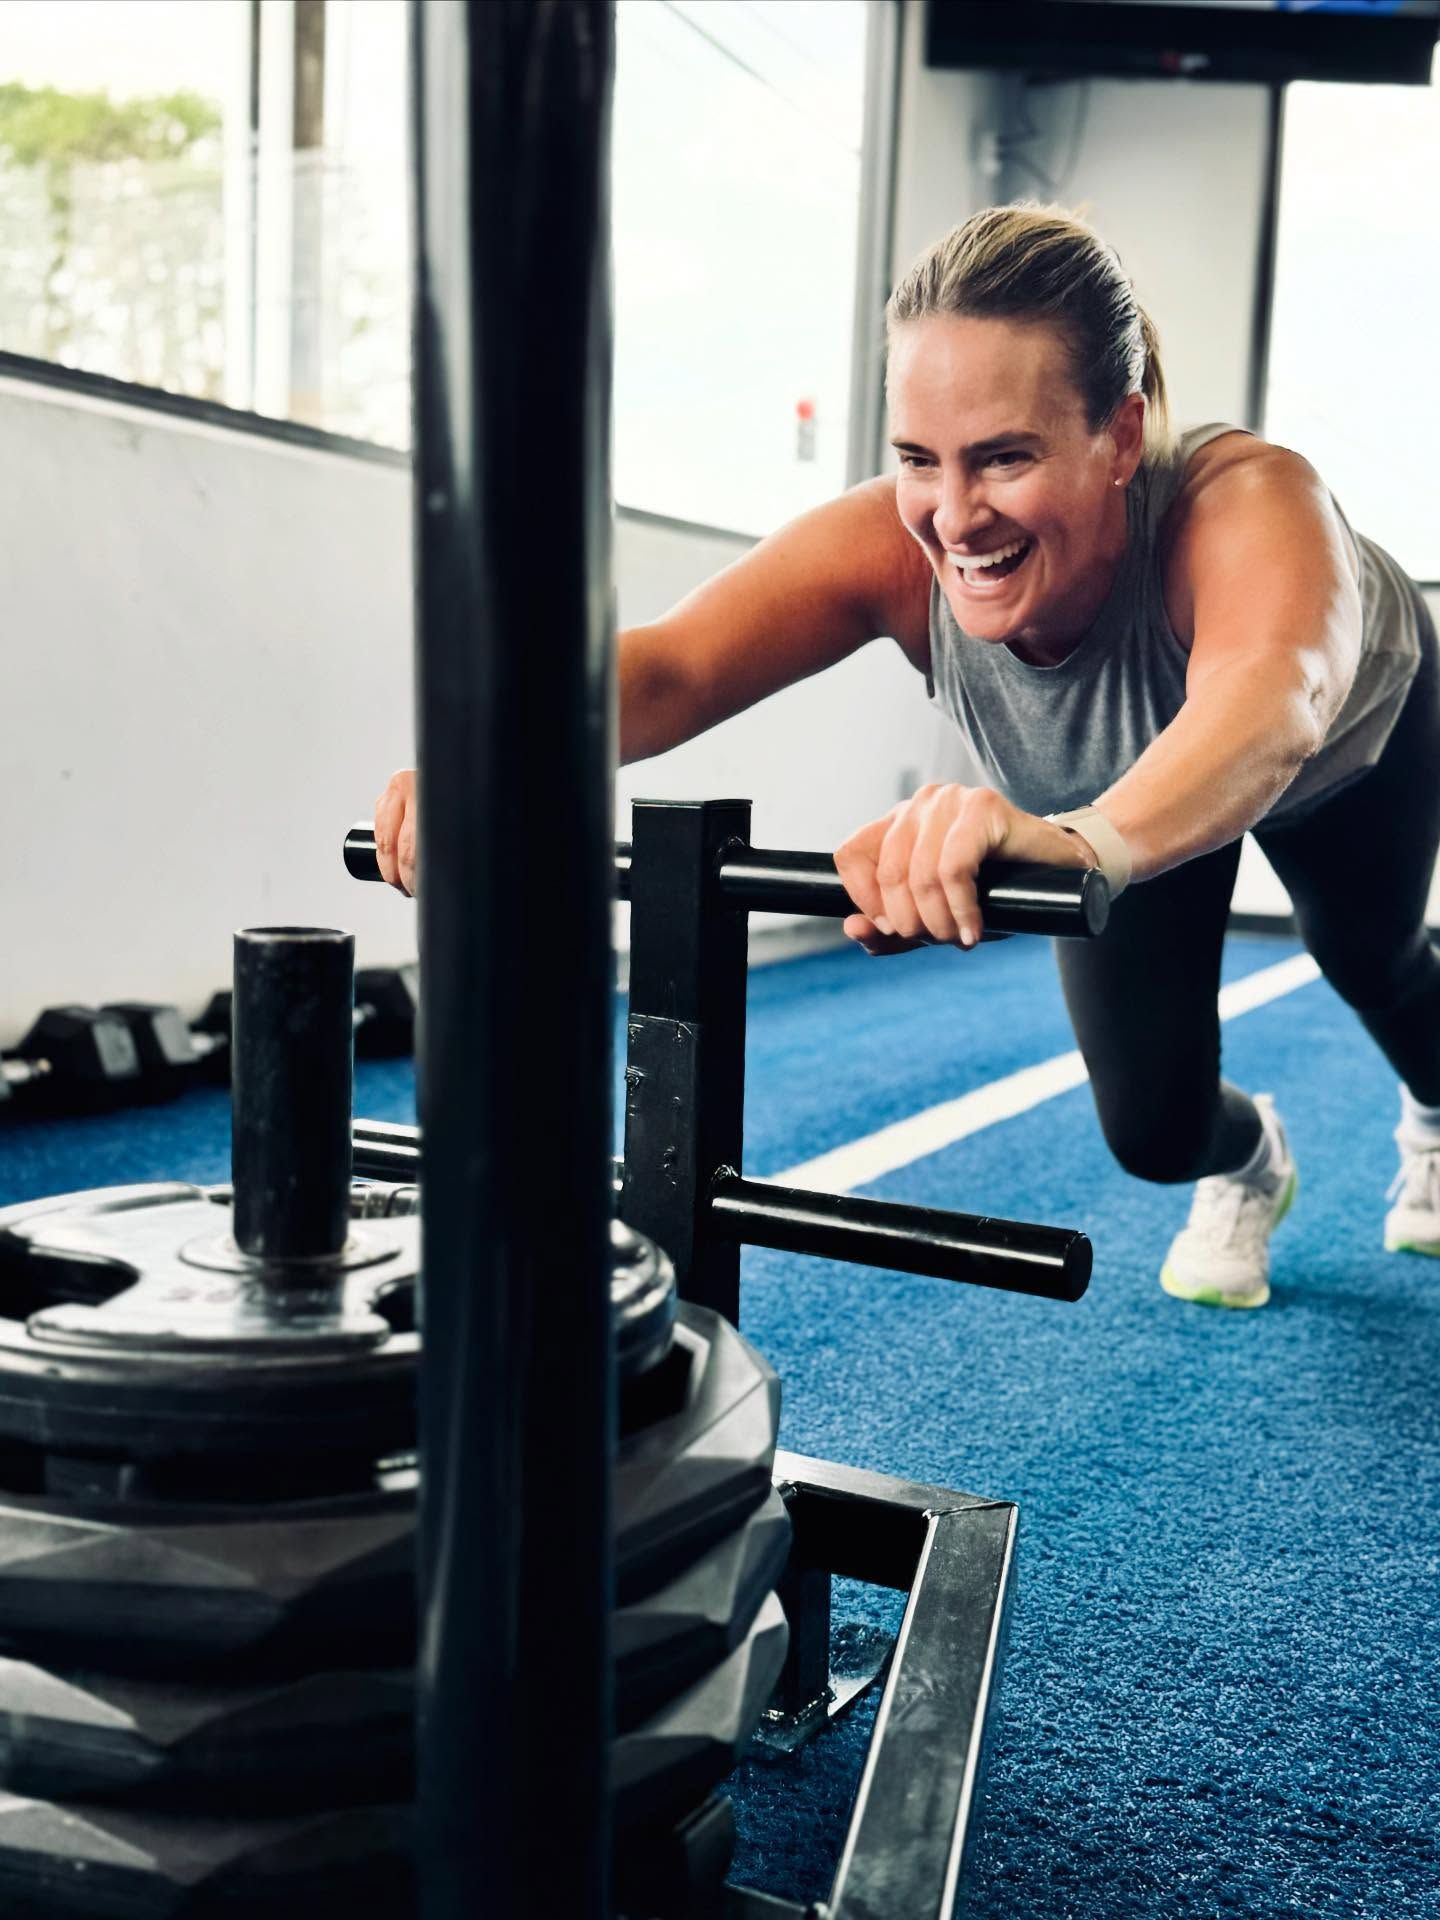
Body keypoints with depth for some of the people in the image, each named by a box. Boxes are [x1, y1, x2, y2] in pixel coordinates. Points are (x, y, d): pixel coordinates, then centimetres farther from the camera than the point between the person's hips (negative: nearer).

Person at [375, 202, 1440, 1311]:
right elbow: (672, 666, -52)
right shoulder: (896, 547, -40)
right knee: (1151, 1125, -3)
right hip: (1130, 784, 2)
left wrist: (1083, 838, -90)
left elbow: (1272, 703, -69)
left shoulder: (1242, 503, -48)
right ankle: (1247, 1167, 39)